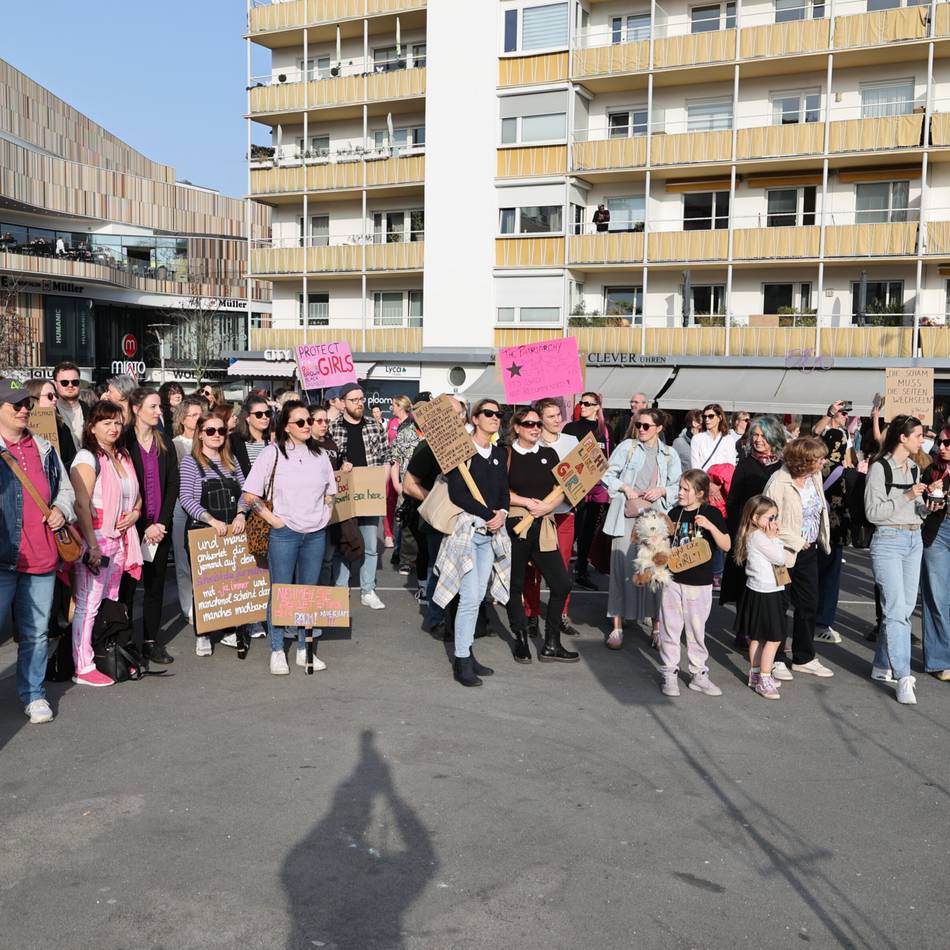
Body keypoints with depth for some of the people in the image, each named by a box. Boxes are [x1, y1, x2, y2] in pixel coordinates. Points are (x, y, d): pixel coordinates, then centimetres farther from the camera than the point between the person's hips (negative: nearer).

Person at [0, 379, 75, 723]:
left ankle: (33, 693, 27)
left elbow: (65, 488, 25)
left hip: (42, 556, 5)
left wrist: (61, 509, 5)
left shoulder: (44, 449, 14)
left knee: (36, 633, 14)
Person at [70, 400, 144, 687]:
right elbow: (82, 504, -16)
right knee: (88, 604, -6)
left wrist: (135, 512, 4)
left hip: (119, 539, 7)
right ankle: (83, 668, -1)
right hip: (94, 539, -7)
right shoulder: (87, 457, -7)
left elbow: (135, 495, 27)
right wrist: (92, 546, -22)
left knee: (111, 602, 10)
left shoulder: (123, 457, 16)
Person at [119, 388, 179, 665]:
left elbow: (173, 485, 6)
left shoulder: (164, 444, 10)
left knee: (156, 584, 8)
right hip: (132, 525, -4)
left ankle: (151, 642, 16)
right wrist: (145, 526, -11)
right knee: (128, 583, 0)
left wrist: (162, 522, -5)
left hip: (160, 527, 4)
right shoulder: (124, 442, -4)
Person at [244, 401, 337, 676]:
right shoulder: (273, 453, -6)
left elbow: (330, 492, 20)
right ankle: (277, 652, 15)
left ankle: (304, 650, 22)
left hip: (316, 534, 4)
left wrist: (325, 515, 7)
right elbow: (250, 495, -5)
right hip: (284, 533, -4)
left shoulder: (320, 454, 8)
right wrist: (271, 518, -8)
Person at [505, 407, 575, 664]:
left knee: (561, 583, -2)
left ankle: (551, 645, 9)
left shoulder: (549, 454, 11)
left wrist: (547, 506, -9)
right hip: (515, 525, -3)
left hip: (544, 526, 3)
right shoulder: (507, 455, 0)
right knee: (515, 585, 5)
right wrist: (528, 502, -11)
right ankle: (521, 640, 19)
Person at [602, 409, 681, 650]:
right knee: (623, 566, -4)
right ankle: (617, 627, 3)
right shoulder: (627, 446, 7)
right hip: (627, 514, -1)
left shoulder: (669, 454, 11)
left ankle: (657, 625, 13)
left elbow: (678, 486, 11)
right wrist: (625, 487, -9)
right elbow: (608, 474, 6)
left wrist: (661, 490, -7)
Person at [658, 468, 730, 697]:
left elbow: (726, 546, -10)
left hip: (700, 583, -3)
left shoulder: (711, 513, -5)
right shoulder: (674, 513, 5)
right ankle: (669, 674, 14)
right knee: (669, 628, 5)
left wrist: (710, 526, -23)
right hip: (673, 579, 3)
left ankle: (698, 674, 20)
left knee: (696, 630, 8)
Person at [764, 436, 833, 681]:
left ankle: (804, 658, 27)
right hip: (784, 553, -7)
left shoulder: (814, 477, 2)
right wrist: (797, 542, -16)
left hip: (809, 551, 7)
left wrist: (821, 540, 8)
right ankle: (776, 660, 17)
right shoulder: (779, 482, -19)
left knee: (809, 605, 13)